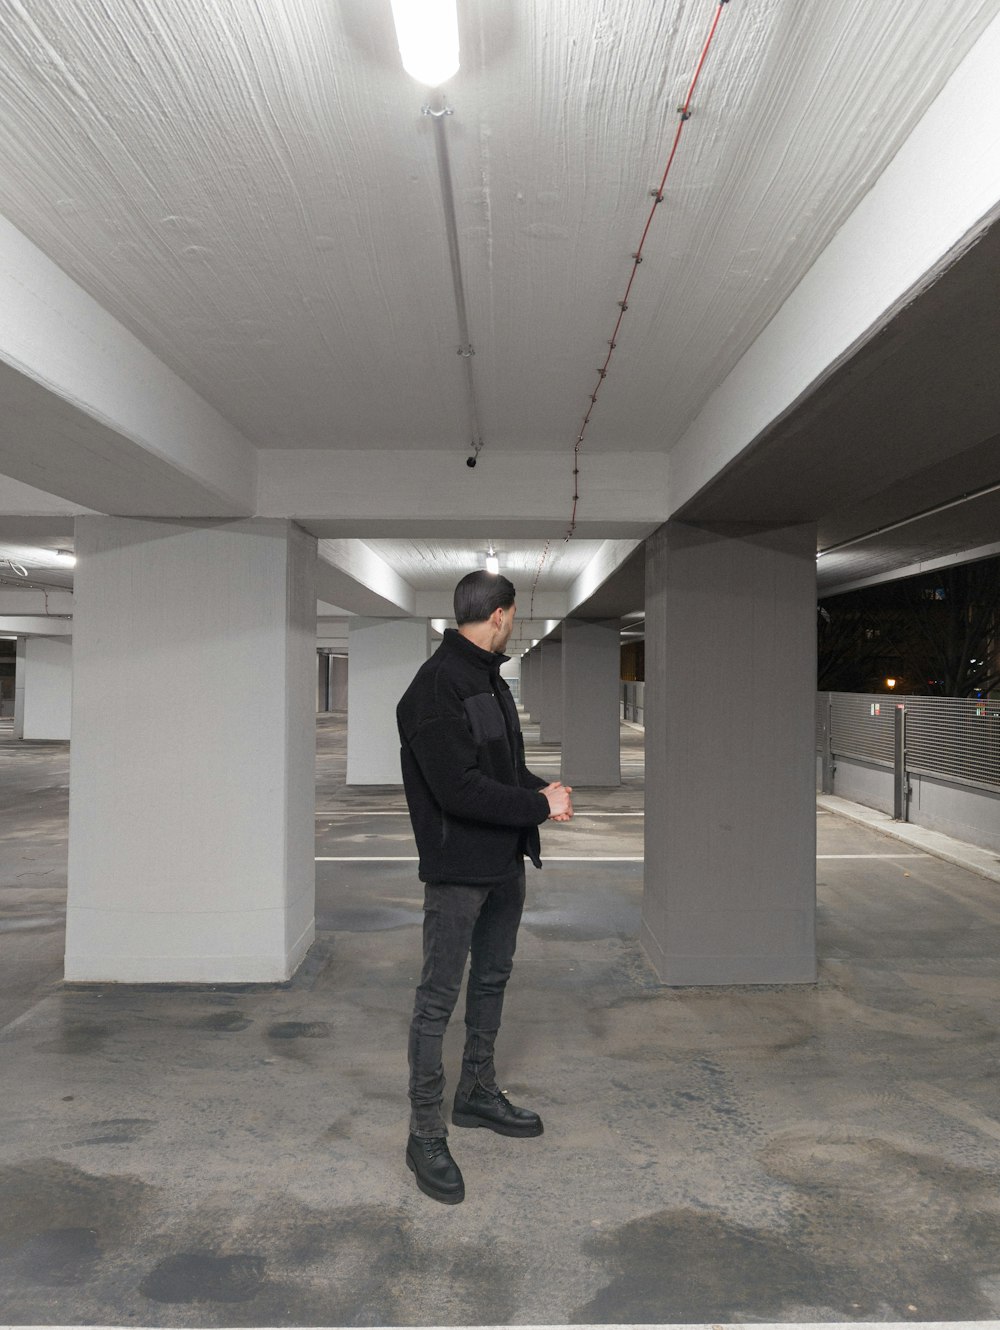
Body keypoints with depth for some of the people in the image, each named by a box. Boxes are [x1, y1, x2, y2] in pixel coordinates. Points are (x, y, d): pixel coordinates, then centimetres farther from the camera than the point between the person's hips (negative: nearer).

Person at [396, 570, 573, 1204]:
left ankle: (479, 1093, 39)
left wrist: (541, 787, 0)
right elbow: (459, 789, -27)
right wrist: (540, 806, -18)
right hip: (458, 868, -10)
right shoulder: (435, 687, -20)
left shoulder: (489, 677, 11)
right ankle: (426, 1134, 15)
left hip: (504, 862, 10)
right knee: (439, 998, 1)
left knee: (493, 979, 21)